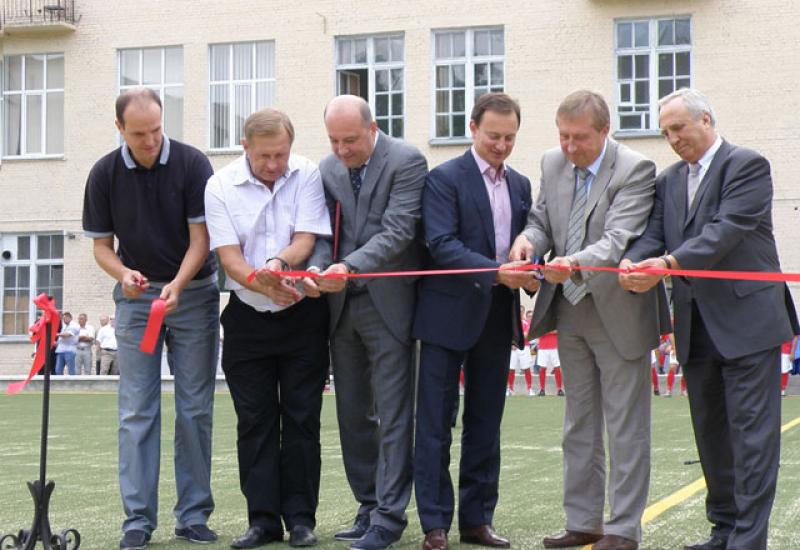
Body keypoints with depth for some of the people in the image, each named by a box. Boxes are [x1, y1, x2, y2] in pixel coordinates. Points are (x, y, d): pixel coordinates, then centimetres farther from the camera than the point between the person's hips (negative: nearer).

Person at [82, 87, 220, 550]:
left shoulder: (192, 164, -10)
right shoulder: (105, 174, -4)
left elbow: (200, 238, -11)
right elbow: (102, 245, 2)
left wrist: (176, 286, -26)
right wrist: (123, 274, -20)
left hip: (195, 292, -1)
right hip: (136, 297, 1)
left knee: (195, 408, 1)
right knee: (137, 411, -1)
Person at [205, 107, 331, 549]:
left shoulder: (307, 175, -6)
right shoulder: (221, 186, -6)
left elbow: (307, 240, -12)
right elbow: (229, 257, -12)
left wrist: (279, 263, -33)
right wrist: (266, 286, -29)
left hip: (302, 314, -1)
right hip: (248, 317, 1)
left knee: (301, 418, 2)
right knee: (254, 421, 3)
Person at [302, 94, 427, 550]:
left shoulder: (406, 161, -9)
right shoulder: (328, 168, 10)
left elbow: (398, 231, -17)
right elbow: (325, 231, 7)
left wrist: (350, 266, -29)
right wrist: (318, 268, -13)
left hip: (388, 304, -6)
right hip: (342, 306, 6)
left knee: (393, 415, -2)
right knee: (353, 414, 12)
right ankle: (370, 507, 23)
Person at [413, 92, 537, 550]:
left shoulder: (520, 185, 13)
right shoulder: (445, 178, -6)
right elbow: (442, 245, -16)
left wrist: (530, 275, -7)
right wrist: (496, 273, -26)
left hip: (498, 319, 6)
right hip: (450, 314, -6)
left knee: (486, 425, 10)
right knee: (436, 424, -1)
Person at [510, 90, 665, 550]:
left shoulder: (636, 170, -17)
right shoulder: (553, 164, 4)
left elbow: (618, 239, -27)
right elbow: (542, 220, 9)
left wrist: (575, 262, -44)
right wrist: (529, 239, -15)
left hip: (617, 313, -7)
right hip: (570, 310, 7)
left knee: (626, 427, 1)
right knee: (580, 425, 15)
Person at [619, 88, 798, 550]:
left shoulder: (747, 165, -6)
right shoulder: (669, 181, 16)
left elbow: (727, 229, -19)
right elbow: (655, 233, 6)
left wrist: (669, 263, -28)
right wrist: (633, 263, -17)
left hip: (746, 319, -7)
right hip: (697, 328, 8)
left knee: (752, 432, -6)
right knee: (711, 432, 14)